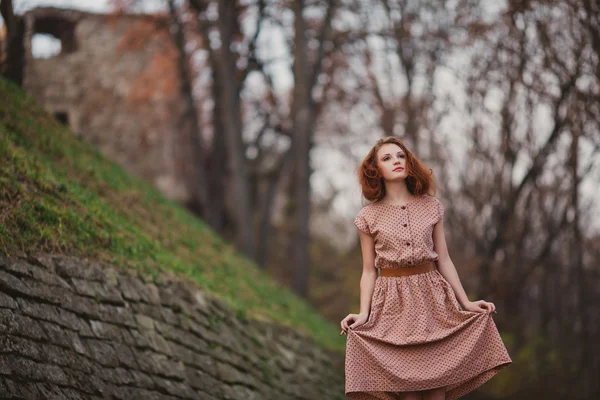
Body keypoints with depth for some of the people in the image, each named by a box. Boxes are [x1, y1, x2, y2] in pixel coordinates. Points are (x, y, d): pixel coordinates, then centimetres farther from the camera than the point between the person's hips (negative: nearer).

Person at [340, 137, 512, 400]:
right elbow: (369, 272, 3)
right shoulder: (369, 217, 2)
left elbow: (444, 261, 8)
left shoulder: (431, 207, 6)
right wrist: (363, 314, -8)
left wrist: (466, 302, 3)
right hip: (393, 304, -1)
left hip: (432, 299, 1)